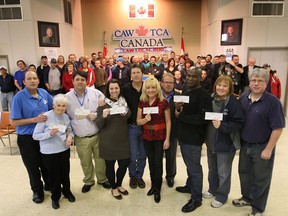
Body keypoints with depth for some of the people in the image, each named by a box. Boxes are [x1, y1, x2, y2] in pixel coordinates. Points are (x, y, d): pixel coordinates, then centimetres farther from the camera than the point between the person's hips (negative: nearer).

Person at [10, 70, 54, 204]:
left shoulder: (44, 93, -3)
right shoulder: (19, 97, -17)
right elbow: (14, 122, -17)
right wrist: (35, 119, -24)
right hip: (27, 138, -4)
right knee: (33, 167, 15)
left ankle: (49, 184, 45)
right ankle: (37, 191, 38)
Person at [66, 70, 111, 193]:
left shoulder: (96, 93, -5)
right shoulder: (67, 98, -2)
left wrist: (97, 115, -18)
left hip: (97, 135, 0)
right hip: (81, 138, 1)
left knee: (100, 159, 14)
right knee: (85, 162, 17)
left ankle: (102, 179, 41)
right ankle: (88, 181, 43)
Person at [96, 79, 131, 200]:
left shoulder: (124, 101, 4)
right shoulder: (103, 104, -8)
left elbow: (129, 118, 11)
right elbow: (98, 125, -9)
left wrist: (125, 114, -11)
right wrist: (103, 116, -28)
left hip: (123, 139, 4)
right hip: (108, 141, -4)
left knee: (125, 163, 10)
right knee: (110, 165, 9)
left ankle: (119, 185, 37)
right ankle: (114, 188, 33)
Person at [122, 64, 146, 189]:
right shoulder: (125, 89, -4)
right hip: (131, 127, -1)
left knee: (143, 155, 11)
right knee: (133, 156, 5)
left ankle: (139, 176, 33)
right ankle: (132, 176, 30)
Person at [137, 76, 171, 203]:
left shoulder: (164, 102, -10)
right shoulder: (142, 103, -1)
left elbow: (168, 121, -5)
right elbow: (138, 121, 1)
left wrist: (167, 139, -7)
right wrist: (145, 119, -21)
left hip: (160, 137, -3)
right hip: (146, 137, 3)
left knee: (158, 162, 4)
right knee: (151, 162, 15)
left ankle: (157, 189, 22)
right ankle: (153, 185, 34)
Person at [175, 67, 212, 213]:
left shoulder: (204, 95, -17)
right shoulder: (185, 92, 12)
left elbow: (202, 118, -27)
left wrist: (180, 116, -20)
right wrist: (177, 107, -5)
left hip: (193, 138, -8)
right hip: (184, 135, 8)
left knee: (194, 167, 2)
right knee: (189, 165, 23)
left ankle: (196, 199, 17)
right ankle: (190, 186, 41)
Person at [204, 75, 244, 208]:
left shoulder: (234, 103, -17)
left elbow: (239, 123, -19)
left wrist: (222, 126, -30)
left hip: (226, 144, -6)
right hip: (211, 141, 6)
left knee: (223, 172, 11)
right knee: (212, 169, 22)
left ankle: (221, 196, 31)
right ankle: (213, 190, 44)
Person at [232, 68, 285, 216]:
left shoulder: (272, 101, -17)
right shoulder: (243, 98, 0)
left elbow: (278, 128, -17)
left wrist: (268, 149, -17)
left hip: (262, 147, -5)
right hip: (244, 144, 5)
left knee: (261, 178, 11)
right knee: (244, 173, 20)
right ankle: (247, 198, 44)